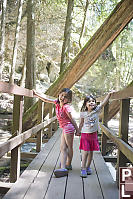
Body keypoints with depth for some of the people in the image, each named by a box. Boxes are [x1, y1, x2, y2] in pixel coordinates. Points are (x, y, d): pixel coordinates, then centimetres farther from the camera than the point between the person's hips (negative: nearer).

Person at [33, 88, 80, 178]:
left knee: (69, 147, 2)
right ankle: (63, 167, 5)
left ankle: (68, 165, 7)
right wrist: (36, 94, 13)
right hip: (65, 128, 8)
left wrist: (77, 130, -6)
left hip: (69, 127, -8)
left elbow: (72, 119, -12)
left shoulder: (66, 107, -16)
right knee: (63, 148, 4)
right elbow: (46, 100, 13)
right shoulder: (57, 103, 4)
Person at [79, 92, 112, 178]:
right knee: (85, 152, -5)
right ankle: (83, 169, 2)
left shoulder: (97, 110, -5)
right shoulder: (83, 113, -7)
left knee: (91, 152, 11)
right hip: (85, 134, -2)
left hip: (93, 134, 2)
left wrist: (109, 94, -21)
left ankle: (88, 167, 26)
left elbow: (104, 103, -12)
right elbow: (81, 123, 5)